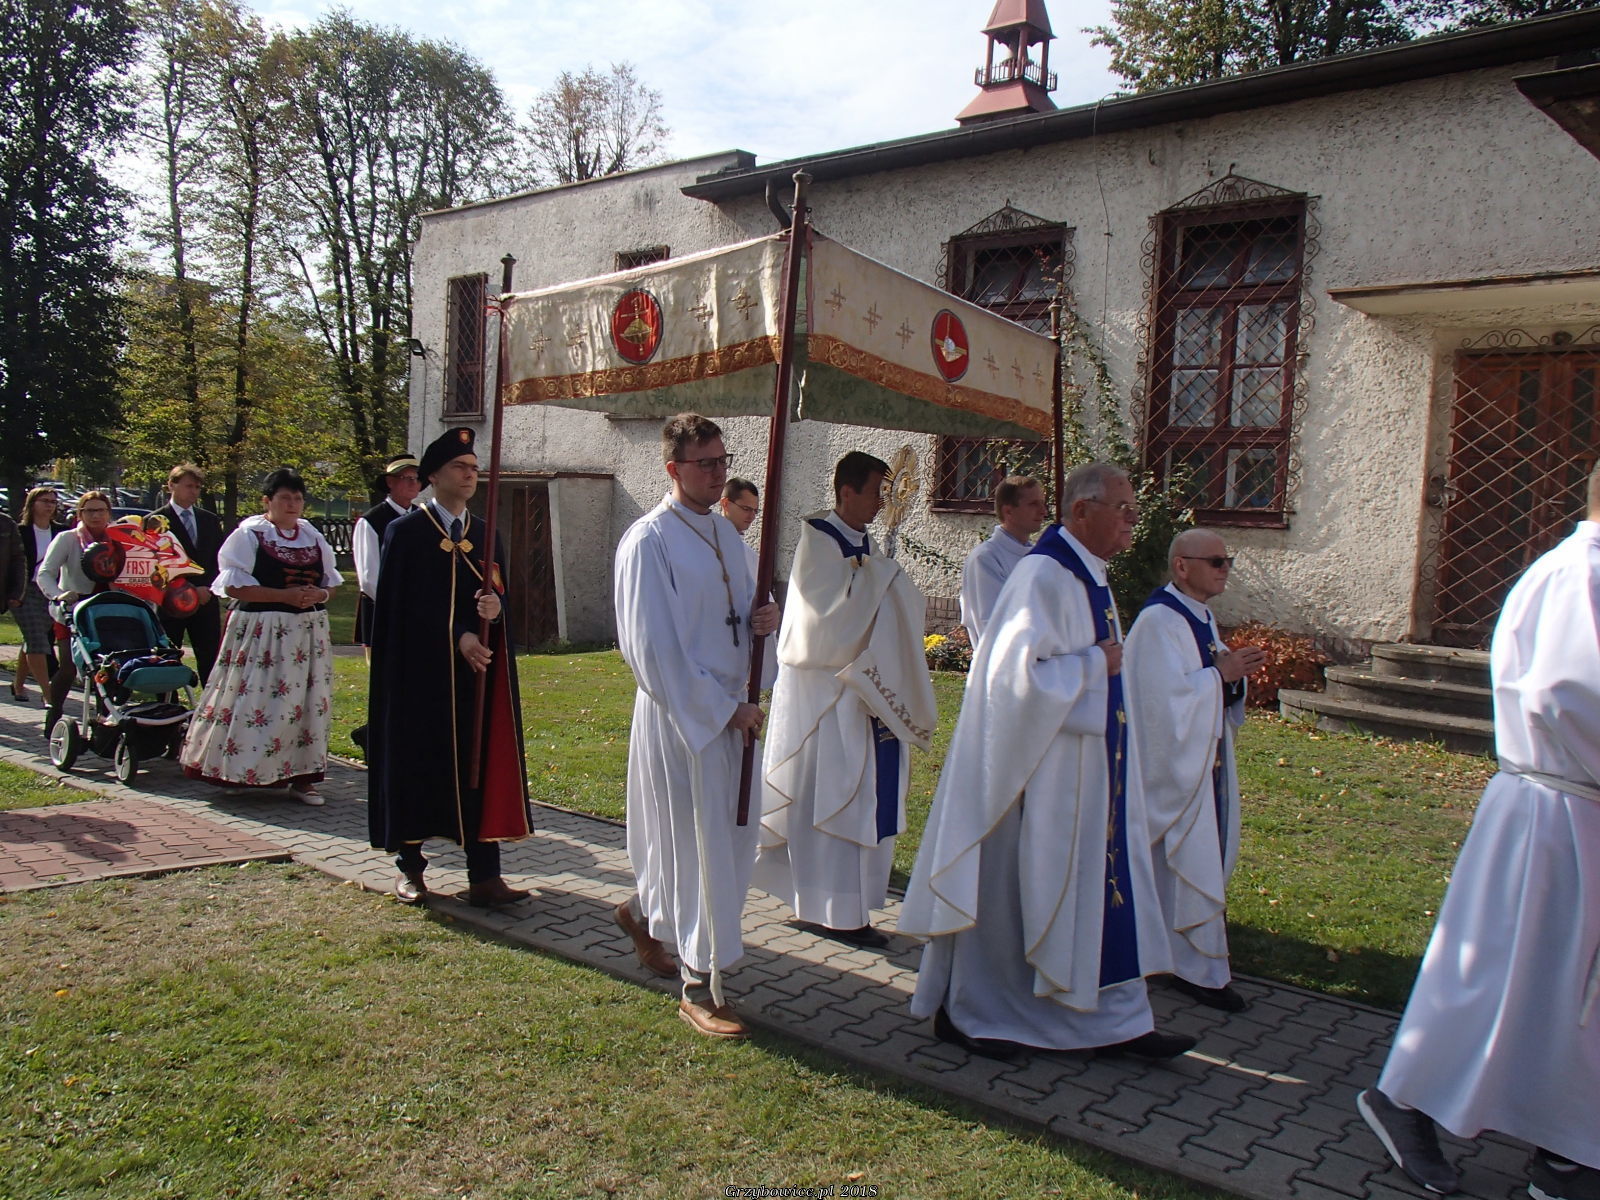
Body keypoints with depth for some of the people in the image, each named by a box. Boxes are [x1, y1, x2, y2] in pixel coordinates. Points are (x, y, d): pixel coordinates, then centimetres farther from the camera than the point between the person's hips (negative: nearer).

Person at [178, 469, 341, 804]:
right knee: (255, 702, -6)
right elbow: (234, 584, -10)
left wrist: (318, 594, -7)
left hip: (308, 631, 5)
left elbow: (331, 581, 16)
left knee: (307, 704, 4)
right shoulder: (249, 534, -2)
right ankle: (243, 768, 5)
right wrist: (284, 595, -18)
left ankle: (301, 775, 10)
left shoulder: (312, 535, 13)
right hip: (261, 630, -5)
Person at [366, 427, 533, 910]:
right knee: (417, 762, 4)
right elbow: (405, 603, -9)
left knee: (482, 763, -1)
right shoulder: (406, 531, -1)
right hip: (421, 670, -4)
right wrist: (457, 637, -19)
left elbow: (501, 595, 9)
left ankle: (484, 876, 0)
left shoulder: (487, 535, 13)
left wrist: (495, 608, -16)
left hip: (479, 669, 4)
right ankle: (410, 865, 18)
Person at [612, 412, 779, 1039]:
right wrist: (724, 708, -17)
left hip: (728, 708, 8)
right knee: (699, 844, -1)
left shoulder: (723, 531, 11)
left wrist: (763, 619, -5)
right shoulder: (649, 540, -14)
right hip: (679, 712, -8)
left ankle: (643, 911, 40)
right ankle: (700, 987, 13)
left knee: (732, 836, 15)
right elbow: (652, 647, -18)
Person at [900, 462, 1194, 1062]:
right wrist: (1096, 664, -17)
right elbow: (1019, 672, -27)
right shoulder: (1045, 576, -19)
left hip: (1087, 771, 10)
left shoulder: (1090, 577, 11)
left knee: (1102, 888, 13)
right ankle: (965, 1012, 20)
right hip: (1041, 769, -9)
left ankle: (1117, 1019, 23)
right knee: (1007, 888, 4)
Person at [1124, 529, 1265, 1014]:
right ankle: (1200, 970, 6)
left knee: (1207, 856, 16)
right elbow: (1166, 698, -24)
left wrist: (1234, 671, -3)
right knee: (1188, 859, -3)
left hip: (1207, 756, 10)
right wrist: (1221, 673, -21)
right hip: (1176, 761, -10)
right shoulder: (1159, 621, -18)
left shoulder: (1203, 618, 12)